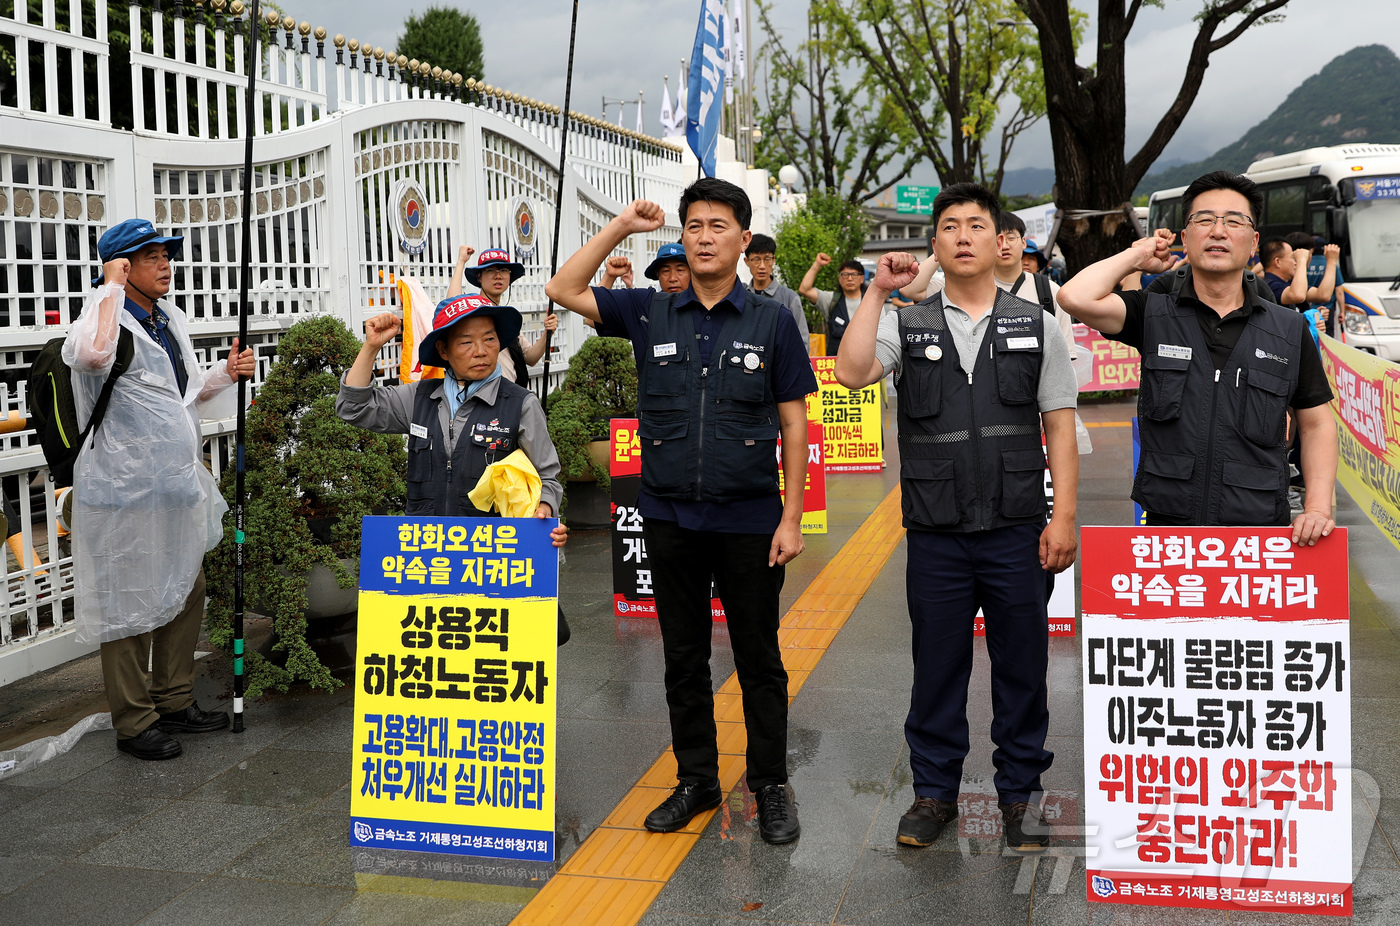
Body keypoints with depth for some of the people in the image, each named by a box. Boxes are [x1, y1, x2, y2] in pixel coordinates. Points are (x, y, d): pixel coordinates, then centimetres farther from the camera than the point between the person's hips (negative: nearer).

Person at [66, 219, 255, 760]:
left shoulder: (173, 320, 14)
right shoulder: (111, 321, -14)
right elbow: (92, 354, -39)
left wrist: (226, 373, 6)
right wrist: (112, 287, -26)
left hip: (178, 485, 9)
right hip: (127, 489, -9)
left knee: (187, 592, 17)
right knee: (130, 604, 0)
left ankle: (175, 702, 32)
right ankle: (134, 723, 12)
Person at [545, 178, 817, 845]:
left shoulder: (772, 321, -1)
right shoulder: (650, 314, 4)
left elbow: (793, 422, 0)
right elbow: (563, 290, 3)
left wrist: (791, 518, -5)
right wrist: (622, 227, -2)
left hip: (749, 520, -2)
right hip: (670, 518, 2)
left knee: (759, 660, 7)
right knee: (683, 658, 12)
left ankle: (771, 787, 20)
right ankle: (695, 780, 26)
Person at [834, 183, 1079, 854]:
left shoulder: (1037, 327, 7)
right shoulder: (907, 327, 6)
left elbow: (1060, 428, 4)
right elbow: (851, 373, -13)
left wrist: (1063, 518, -4)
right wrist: (877, 291, -10)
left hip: (1016, 530, 0)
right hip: (935, 534, 0)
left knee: (1022, 668, 7)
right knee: (937, 667, 9)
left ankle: (1021, 792, 22)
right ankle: (934, 792, 23)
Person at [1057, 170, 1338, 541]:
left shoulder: (1290, 330, 7)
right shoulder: (1153, 315, 3)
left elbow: (1317, 425, 11)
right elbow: (1076, 297, -15)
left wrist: (1318, 507, -2)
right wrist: (1138, 255, 2)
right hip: (1166, 522, -1)